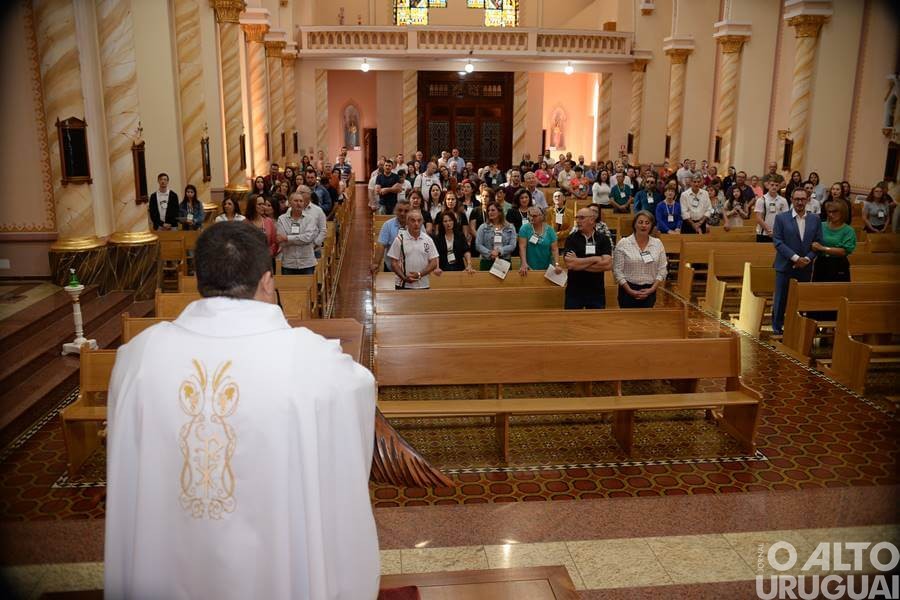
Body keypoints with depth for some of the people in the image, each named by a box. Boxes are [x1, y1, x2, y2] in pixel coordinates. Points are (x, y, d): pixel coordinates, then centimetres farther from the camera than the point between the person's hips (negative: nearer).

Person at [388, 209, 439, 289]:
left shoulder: (428, 240, 5)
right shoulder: (400, 239, -1)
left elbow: (434, 263, 3)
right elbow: (394, 263, -2)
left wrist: (419, 274, -12)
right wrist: (404, 278, -16)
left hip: (423, 285, 2)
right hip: (403, 286, -2)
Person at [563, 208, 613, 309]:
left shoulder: (603, 239, 1)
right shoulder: (571, 239, -1)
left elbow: (607, 264, -13)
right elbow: (569, 264, -15)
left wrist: (579, 263, -13)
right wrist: (595, 259, -11)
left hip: (597, 291, 1)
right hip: (574, 292, -1)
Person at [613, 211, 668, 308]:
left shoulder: (658, 244, 4)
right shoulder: (623, 243, -4)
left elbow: (662, 269, 4)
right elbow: (617, 270, -6)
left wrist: (652, 289, -6)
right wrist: (630, 290, -11)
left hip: (649, 291, 2)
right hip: (628, 290, -2)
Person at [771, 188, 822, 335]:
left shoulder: (815, 220, 7)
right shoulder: (781, 218, -2)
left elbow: (818, 243, 5)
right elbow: (778, 241, -8)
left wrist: (808, 258, -10)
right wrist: (795, 257, -15)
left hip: (805, 267, 3)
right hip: (785, 266, -3)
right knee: (781, 300, 1)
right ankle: (777, 329, 12)